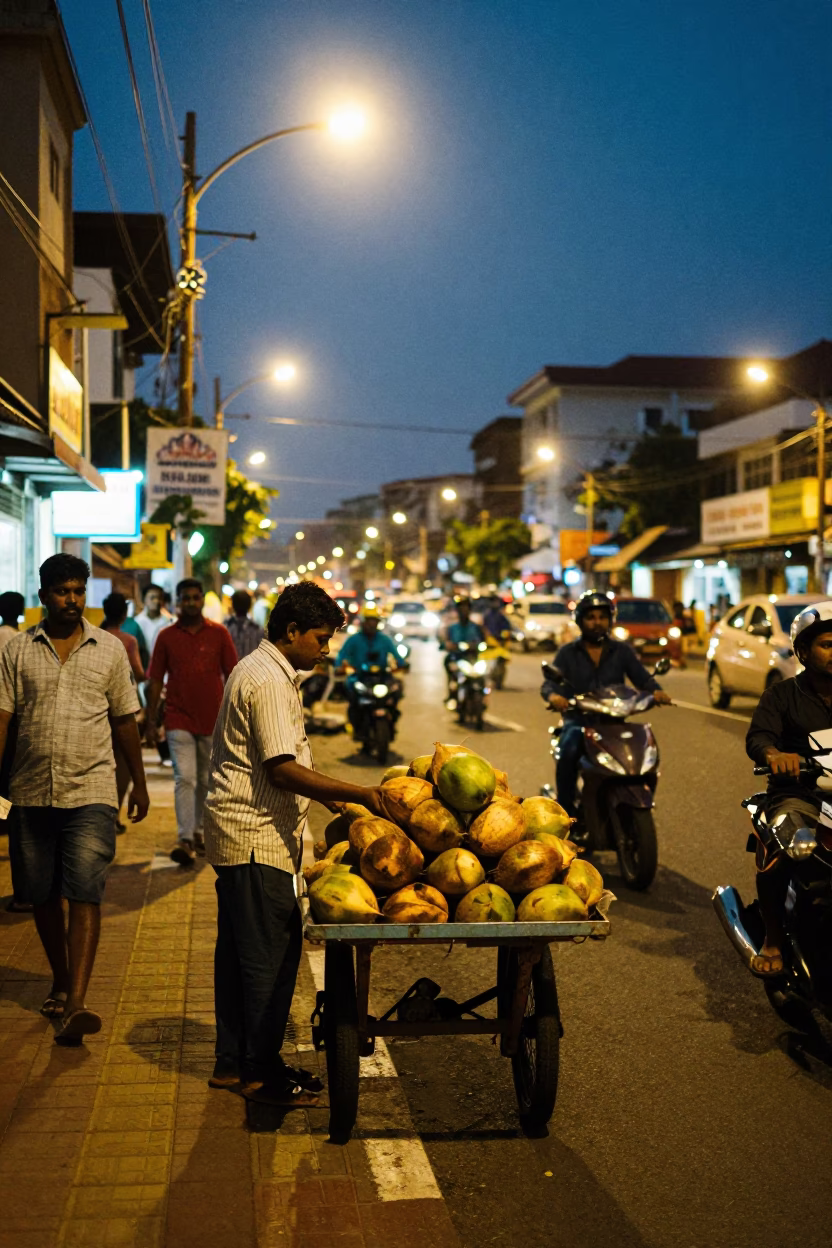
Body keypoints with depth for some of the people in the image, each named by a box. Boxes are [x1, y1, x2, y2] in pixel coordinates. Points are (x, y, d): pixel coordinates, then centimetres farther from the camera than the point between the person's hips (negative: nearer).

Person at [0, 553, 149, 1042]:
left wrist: (140, 783, 13)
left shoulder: (110, 649, 5)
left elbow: (125, 720, 10)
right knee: (44, 896, 12)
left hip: (91, 792, -2)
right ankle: (61, 982, 32)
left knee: (85, 895, -11)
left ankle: (75, 1005, -15)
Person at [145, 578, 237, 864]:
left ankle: (198, 830, 28)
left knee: (206, 780, 11)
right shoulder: (166, 636, 2)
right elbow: (155, 681, 5)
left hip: (212, 720, 1)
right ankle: (185, 840, -13)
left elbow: (232, 676, 4)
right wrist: (150, 722, 2)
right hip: (179, 720, -1)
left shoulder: (219, 634, 1)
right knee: (185, 779, -11)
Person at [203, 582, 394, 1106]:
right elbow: (283, 769, -24)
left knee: (239, 950, 15)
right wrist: (359, 794, -23)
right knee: (271, 953, -2)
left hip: (239, 835, 11)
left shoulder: (264, 672, 16)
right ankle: (262, 1071, 8)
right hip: (256, 838, -11)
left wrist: (333, 801, 17)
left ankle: (233, 1062, 25)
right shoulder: (268, 680, -18)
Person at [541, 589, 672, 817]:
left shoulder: (622, 651, 14)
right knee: (568, 751, -33)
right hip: (578, 721, -1)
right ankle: (565, 808, -23)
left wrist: (656, 690, -22)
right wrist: (553, 695, -29)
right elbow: (550, 683, -4)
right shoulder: (567, 653, 10)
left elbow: (642, 677, 2)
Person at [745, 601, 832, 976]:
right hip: (800, 794, -2)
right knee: (777, 854, -31)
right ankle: (773, 939, -10)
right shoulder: (783, 695, 10)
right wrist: (773, 753, -30)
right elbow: (757, 736, -6)